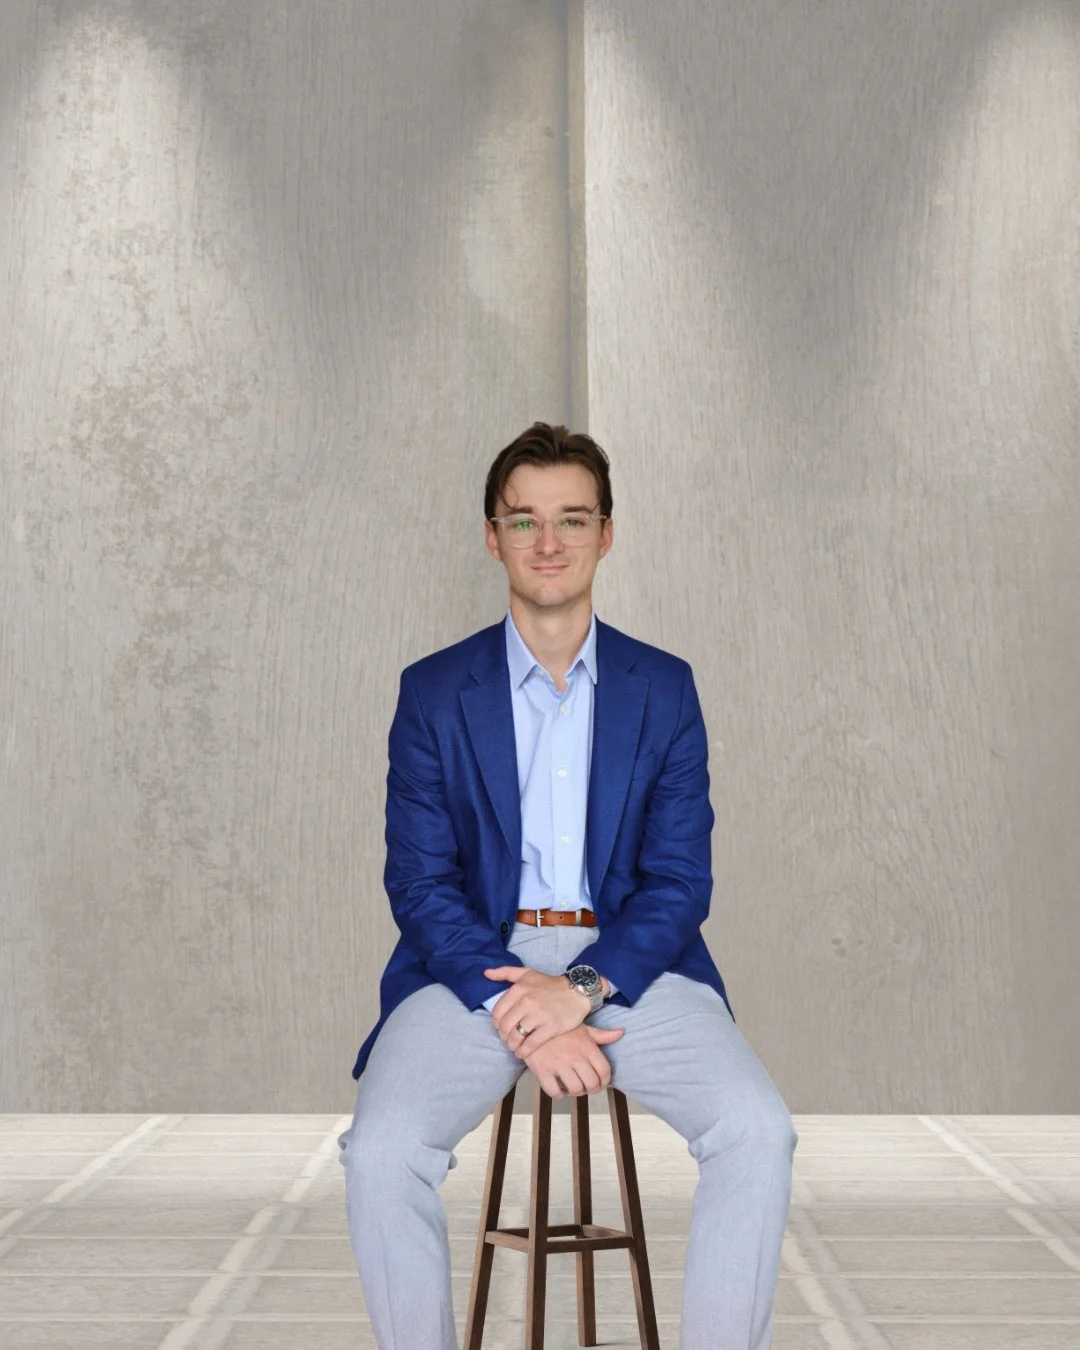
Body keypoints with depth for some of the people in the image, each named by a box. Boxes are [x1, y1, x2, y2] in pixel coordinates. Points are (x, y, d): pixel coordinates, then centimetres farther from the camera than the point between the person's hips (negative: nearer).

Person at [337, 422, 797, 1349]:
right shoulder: (434, 692, 6)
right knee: (380, 1151, -26)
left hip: (626, 960, 1)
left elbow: (681, 879, 2)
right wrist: (517, 1018, -16)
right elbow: (419, 881, 0)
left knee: (758, 1131, -25)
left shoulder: (664, 688, 8)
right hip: (476, 961, 0)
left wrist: (581, 988, -16)